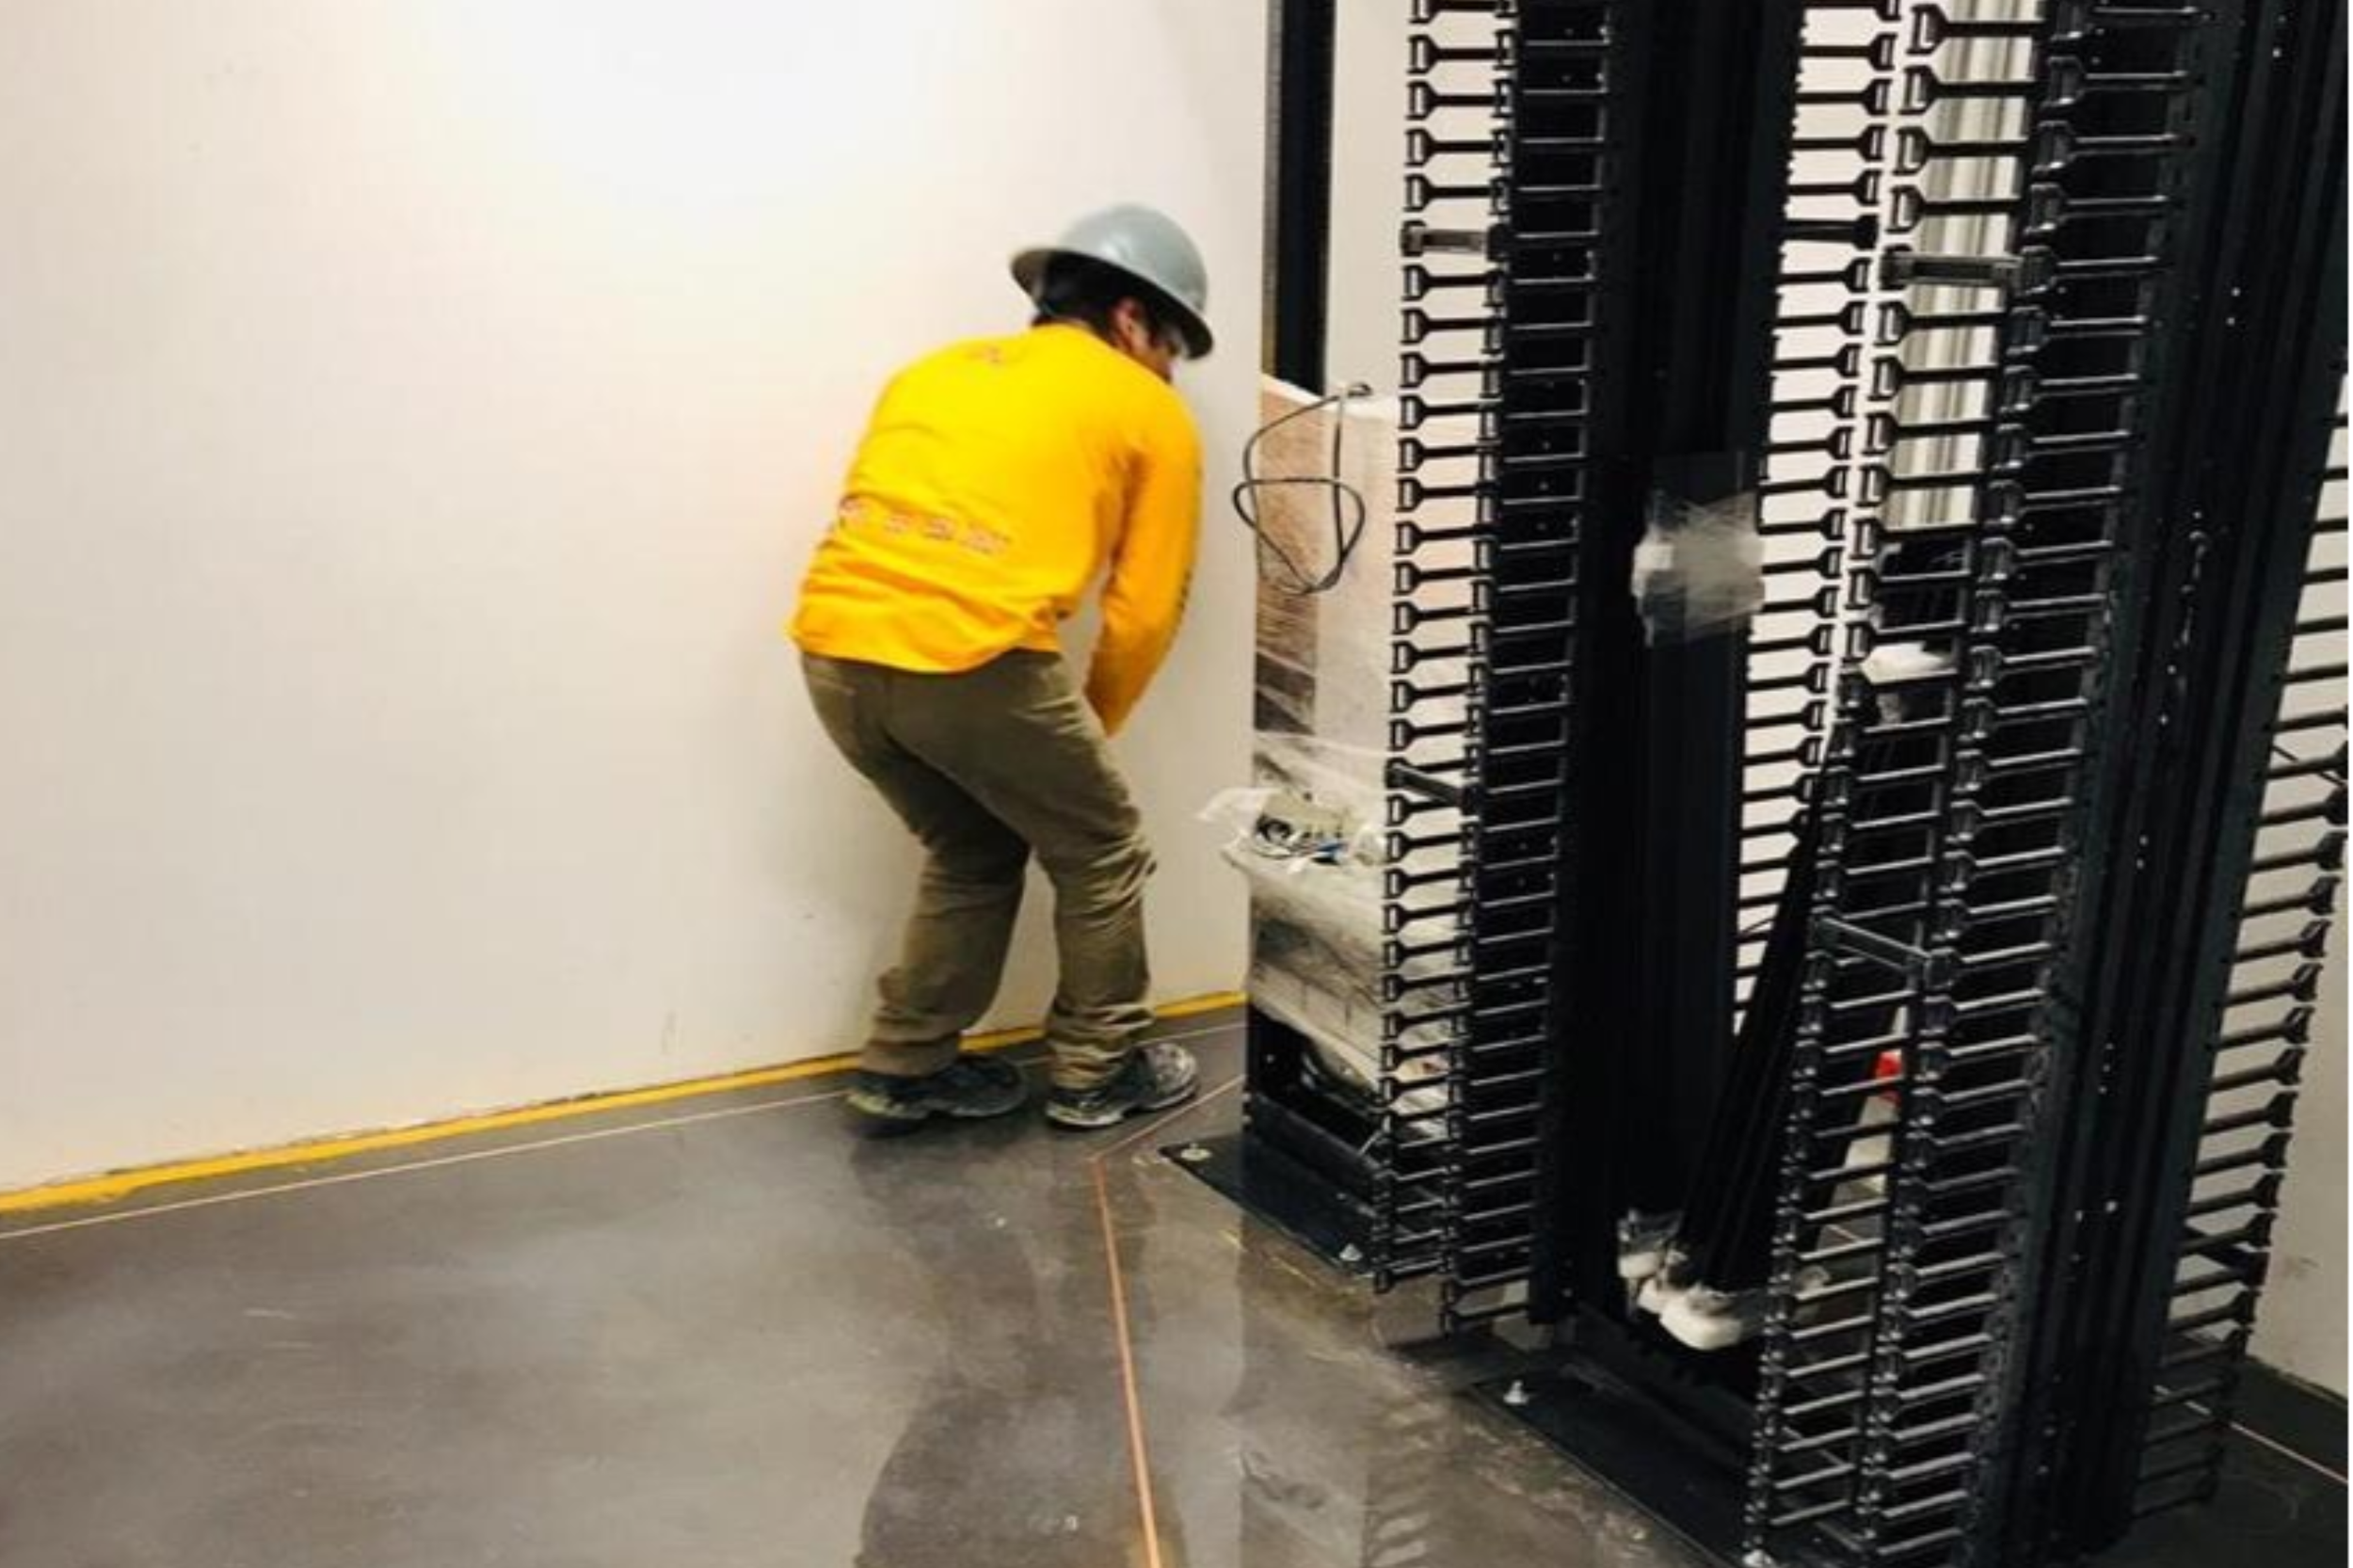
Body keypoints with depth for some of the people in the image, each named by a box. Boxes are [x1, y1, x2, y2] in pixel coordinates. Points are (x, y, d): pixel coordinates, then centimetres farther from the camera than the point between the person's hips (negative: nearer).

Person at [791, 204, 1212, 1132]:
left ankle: (905, 1069, 31)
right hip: (972, 656, -6)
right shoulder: (1152, 413, 13)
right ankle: (1097, 1074, 29)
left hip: (836, 649, 6)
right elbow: (1144, 615, 11)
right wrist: (1085, 731, 27)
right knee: (1100, 853, 19)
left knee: (972, 852, 28)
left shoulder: (937, 370, 28)